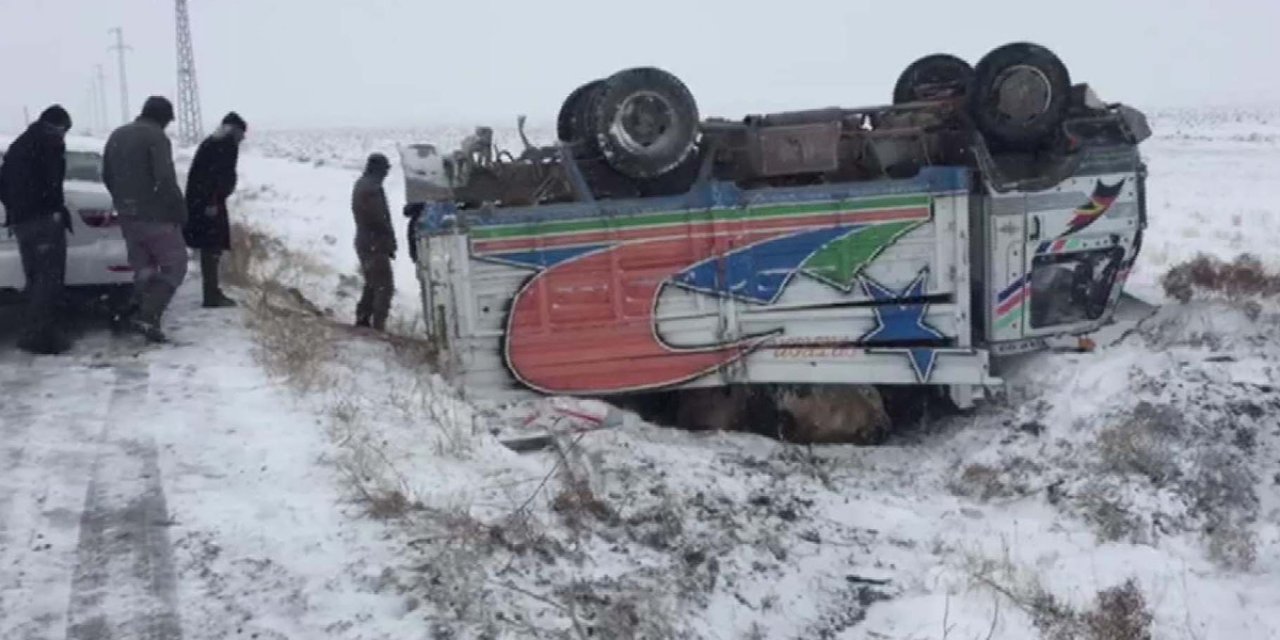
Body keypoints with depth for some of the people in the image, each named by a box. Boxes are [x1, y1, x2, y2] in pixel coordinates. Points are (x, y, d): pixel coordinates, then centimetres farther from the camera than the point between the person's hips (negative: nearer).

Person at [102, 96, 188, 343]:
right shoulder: (156, 137, -11)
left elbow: (107, 176, 18)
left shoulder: (117, 136, 14)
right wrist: (180, 210, -12)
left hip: (128, 216, 8)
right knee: (174, 266, -1)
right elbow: (166, 179, -20)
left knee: (143, 268, 17)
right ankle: (148, 316, -13)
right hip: (156, 215, -8)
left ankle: (136, 313, 8)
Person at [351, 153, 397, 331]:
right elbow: (379, 219, -21)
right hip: (376, 244, -10)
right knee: (385, 286, -7)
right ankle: (378, 325, -8)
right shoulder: (372, 188, -18)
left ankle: (362, 319, 22)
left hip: (363, 242, 10)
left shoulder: (360, 184, 14)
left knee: (372, 284, 20)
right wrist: (390, 242, -10)